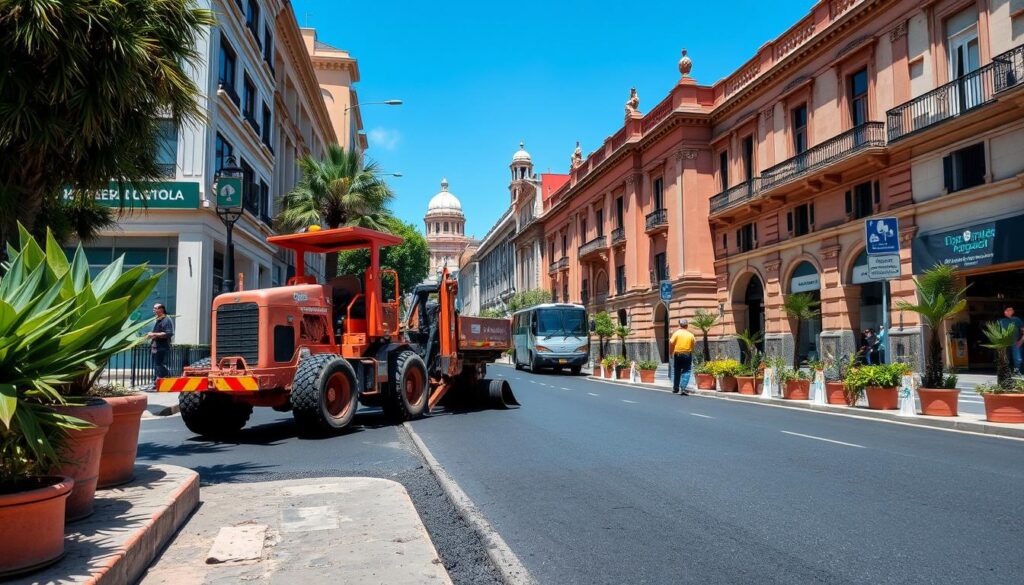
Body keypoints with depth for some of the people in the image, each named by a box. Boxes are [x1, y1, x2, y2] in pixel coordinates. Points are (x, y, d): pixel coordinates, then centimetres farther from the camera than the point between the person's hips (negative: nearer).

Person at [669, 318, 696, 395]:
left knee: (676, 372, 13)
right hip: (687, 354, 0)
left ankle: (675, 388, 23)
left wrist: (671, 352, 1)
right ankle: (683, 388, -14)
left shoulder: (677, 333, -5)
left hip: (677, 354, 0)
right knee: (686, 372, 0)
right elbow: (694, 343, 5)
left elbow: (671, 342, -12)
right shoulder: (690, 335, 2)